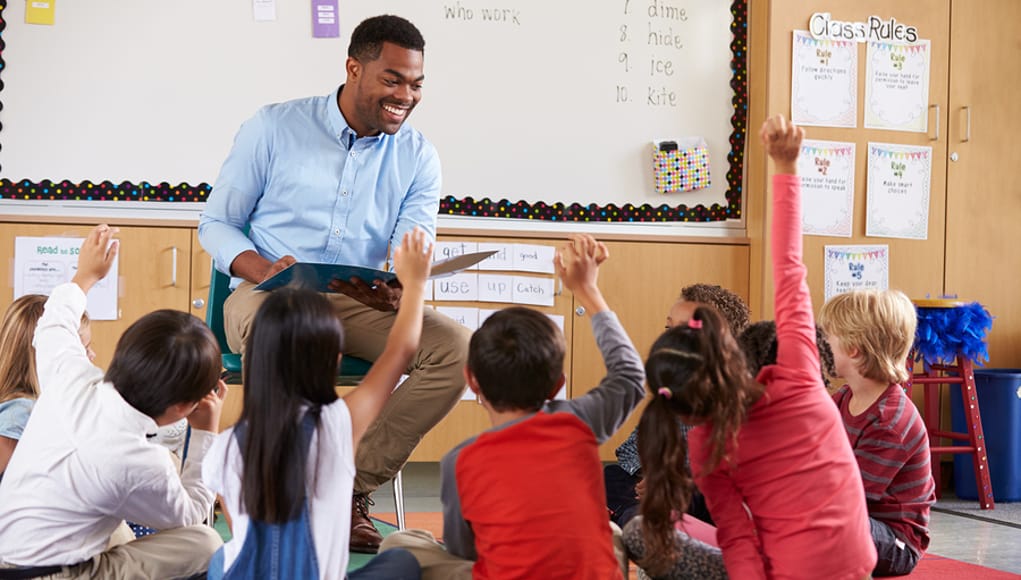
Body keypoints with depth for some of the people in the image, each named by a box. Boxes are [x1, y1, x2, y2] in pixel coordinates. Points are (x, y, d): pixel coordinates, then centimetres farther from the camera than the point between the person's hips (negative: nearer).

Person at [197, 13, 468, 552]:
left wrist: (398, 290, -27)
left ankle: (353, 487, -13)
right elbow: (215, 224, 2)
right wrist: (262, 268, -21)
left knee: (459, 348, -23)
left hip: (362, 304, 3)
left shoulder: (418, 156, 6)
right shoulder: (274, 127, 0)